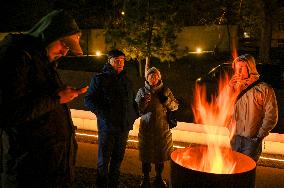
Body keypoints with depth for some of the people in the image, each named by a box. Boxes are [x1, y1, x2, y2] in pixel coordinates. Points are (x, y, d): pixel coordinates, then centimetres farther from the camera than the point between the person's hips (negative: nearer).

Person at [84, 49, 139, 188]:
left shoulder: (127, 81, 14)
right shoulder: (99, 79, -1)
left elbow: (133, 101, 26)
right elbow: (89, 100, -5)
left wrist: (134, 114, 10)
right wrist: (101, 113, -16)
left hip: (124, 127, 5)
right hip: (107, 126, -5)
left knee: (118, 160, 13)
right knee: (103, 160, 2)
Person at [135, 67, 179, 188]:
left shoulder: (165, 91, 4)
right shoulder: (142, 91, 2)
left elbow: (175, 106, 6)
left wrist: (167, 101, -13)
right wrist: (143, 102, -19)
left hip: (162, 128, 1)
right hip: (146, 128, -1)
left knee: (161, 155, 12)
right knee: (146, 155, 6)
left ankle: (159, 178, 30)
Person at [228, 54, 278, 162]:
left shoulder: (264, 89, -5)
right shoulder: (237, 87, 11)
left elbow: (271, 117, -7)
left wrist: (259, 137, -10)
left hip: (252, 141, -4)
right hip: (235, 139, 4)